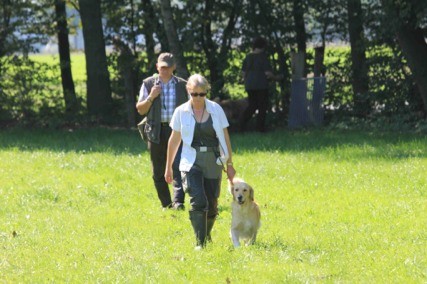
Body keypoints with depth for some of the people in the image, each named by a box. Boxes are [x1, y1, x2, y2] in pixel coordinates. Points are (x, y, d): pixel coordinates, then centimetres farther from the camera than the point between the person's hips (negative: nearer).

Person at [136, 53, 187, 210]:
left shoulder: (182, 85, 7)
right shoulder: (149, 84, 6)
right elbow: (140, 110, 6)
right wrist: (150, 97, -12)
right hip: (156, 131, 2)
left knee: (178, 166, -16)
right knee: (158, 172, 6)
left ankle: (178, 201, -24)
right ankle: (166, 203, 17)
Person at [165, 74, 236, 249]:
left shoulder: (216, 110, 1)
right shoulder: (181, 112, 0)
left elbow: (225, 137, 6)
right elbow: (174, 140, 9)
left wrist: (230, 164, 5)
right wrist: (168, 167, 13)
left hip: (213, 162, 1)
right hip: (191, 162, -1)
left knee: (212, 204, 5)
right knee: (198, 202, -17)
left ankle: (207, 236, 30)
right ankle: (200, 243, -14)